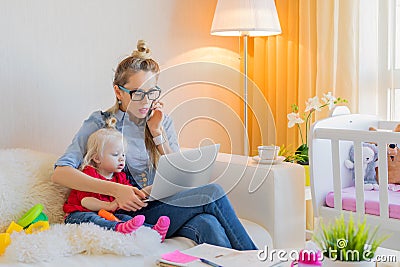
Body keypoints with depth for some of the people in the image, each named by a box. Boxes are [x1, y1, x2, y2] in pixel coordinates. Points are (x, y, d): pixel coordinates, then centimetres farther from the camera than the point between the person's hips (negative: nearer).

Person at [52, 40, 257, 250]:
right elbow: (60, 173, -11)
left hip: (165, 205, 4)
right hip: (130, 215, -4)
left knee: (207, 224, -33)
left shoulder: (163, 122, 16)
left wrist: (157, 133, 0)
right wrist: (116, 190, -23)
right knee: (213, 193, -24)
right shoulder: (100, 124, 2)